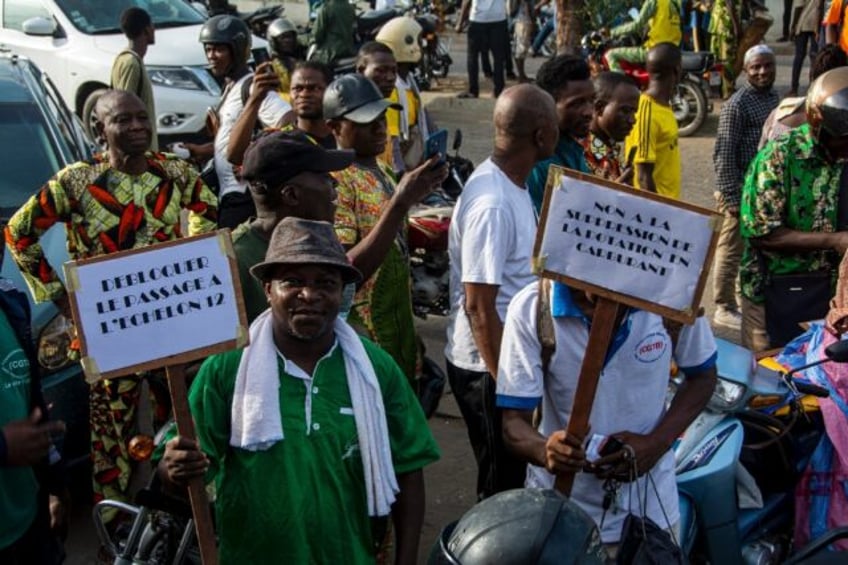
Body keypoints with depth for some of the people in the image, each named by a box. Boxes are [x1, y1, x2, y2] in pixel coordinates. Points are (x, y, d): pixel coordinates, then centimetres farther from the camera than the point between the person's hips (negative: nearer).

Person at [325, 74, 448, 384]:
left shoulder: (379, 168, 8)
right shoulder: (333, 181, -19)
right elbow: (348, 272, -31)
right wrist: (401, 203, -33)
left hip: (397, 328, 9)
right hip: (364, 339, -8)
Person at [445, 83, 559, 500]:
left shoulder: (511, 184, 6)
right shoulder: (492, 205, -26)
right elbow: (479, 306, -25)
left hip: (515, 356, 9)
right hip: (488, 368, -9)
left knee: (512, 480, 23)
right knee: (502, 488, 7)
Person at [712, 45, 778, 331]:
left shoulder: (773, 97, 9)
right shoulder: (737, 104, -16)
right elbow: (724, 154, -18)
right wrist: (732, 198, -20)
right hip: (742, 191, -8)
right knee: (731, 250, 2)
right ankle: (724, 309, 14)